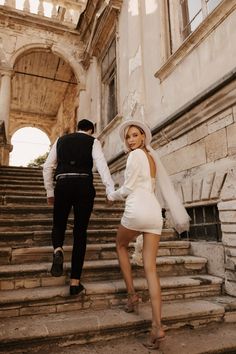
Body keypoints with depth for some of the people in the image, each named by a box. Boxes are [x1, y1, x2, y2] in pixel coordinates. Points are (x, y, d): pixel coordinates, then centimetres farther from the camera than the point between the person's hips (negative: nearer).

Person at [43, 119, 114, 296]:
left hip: (63, 186, 2)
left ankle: (58, 250, -13)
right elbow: (101, 165, -6)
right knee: (80, 232, 7)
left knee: (59, 224, 21)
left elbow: (48, 167, 15)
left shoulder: (61, 140, 20)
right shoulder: (93, 141, 11)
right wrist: (111, 190, -14)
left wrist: (49, 192, 21)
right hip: (84, 186, -1)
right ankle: (75, 281, 11)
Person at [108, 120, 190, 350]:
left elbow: (128, 188, -7)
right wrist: (180, 216, 23)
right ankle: (157, 326, 0)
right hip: (154, 212, 7)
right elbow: (167, 188, 21)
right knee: (150, 269, 4)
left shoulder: (136, 155, -2)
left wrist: (112, 195, 13)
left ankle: (131, 294, 20)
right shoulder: (153, 157, 21)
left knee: (121, 245, 23)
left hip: (137, 209, -7)